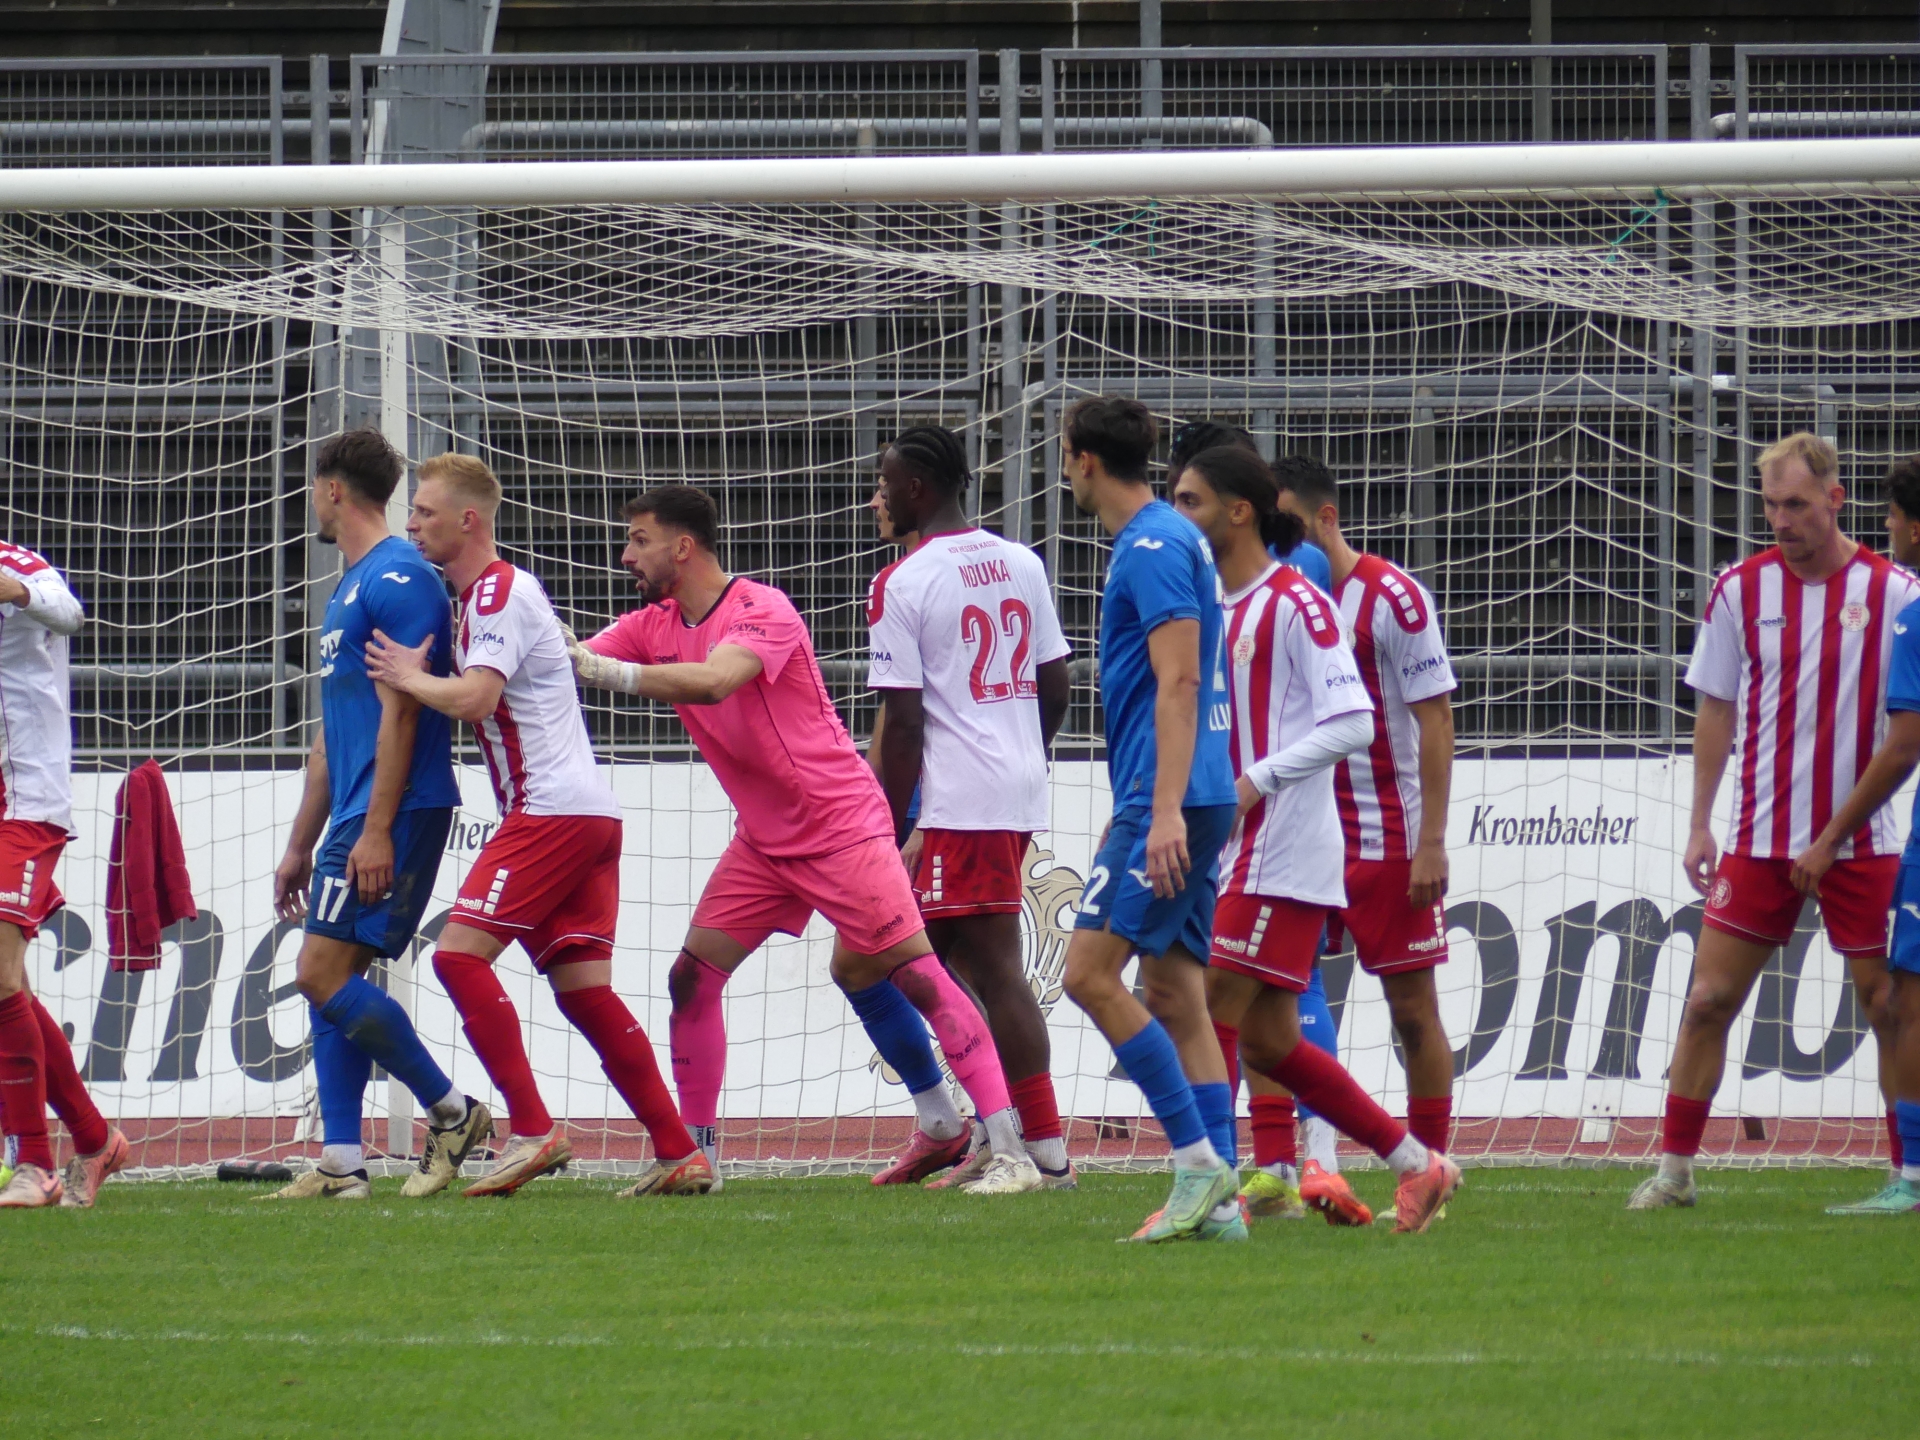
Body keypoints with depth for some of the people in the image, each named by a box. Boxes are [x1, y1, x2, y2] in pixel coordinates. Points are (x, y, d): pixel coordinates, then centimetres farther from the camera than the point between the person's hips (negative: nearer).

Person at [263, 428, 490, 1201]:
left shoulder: (396, 578, -10)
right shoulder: (351, 588, 22)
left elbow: (400, 711, -17)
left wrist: (377, 830, -22)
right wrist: (300, 846, 25)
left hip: (394, 813, -10)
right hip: (355, 817, 10)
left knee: (324, 974, -14)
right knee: (328, 980, 5)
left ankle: (451, 1110, -6)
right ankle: (340, 1165, 3)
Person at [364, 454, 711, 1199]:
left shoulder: (501, 593, -9)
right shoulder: (483, 593, 22)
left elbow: (473, 697, -22)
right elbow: (483, 702, 23)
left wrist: (408, 677, -6)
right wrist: (416, 676, 8)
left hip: (552, 809, -10)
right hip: (589, 814, 10)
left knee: (461, 953, -12)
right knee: (584, 988, 5)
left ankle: (532, 1130, -15)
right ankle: (679, 1153, 1)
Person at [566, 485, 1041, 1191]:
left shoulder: (762, 610, -19)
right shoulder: (654, 625, 5)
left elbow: (712, 680, -37)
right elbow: (569, 659, -2)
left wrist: (607, 671, -41)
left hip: (840, 826, -8)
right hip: (764, 839, 8)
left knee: (914, 974, -13)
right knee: (692, 977, 1)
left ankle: (1010, 1150, -15)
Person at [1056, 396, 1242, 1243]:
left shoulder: (1153, 548, -11)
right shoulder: (1168, 540, 20)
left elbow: (1179, 681, -20)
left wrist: (1165, 811, -26)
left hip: (1168, 800, -10)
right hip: (1166, 802, 10)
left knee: (1091, 973, -12)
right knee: (1175, 998, 7)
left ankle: (1199, 1160, -15)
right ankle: (1217, 1199, 3)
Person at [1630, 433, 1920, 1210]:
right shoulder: (1741, 589, 2)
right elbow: (1716, 712, 9)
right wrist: (1699, 824, 6)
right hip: (1760, 840, 1)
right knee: (1708, 1000, -1)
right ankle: (1674, 1167, 8)